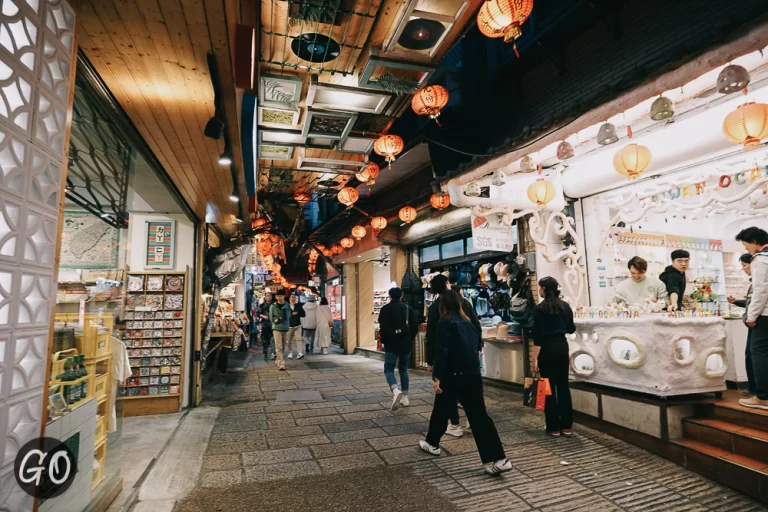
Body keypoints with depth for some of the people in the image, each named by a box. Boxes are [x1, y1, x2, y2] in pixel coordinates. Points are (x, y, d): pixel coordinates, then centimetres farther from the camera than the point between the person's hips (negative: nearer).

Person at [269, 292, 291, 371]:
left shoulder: (287, 306, 7)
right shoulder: (273, 306, -1)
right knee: (279, 348, -9)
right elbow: (271, 318, 1)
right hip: (277, 329, -3)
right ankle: (281, 364, -11)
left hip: (285, 329, 3)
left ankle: (278, 361, 27)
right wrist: (276, 319, -12)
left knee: (283, 347, 11)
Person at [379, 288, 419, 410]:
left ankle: (396, 391, -22)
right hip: (406, 344, 4)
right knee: (403, 369, 16)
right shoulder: (409, 308, 6)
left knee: (389, 369, 3)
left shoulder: (385, 309, -4)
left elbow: (383, 327, -13)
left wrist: (383, 341, 2)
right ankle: (405, 398, 16)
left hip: (392, 345, -4)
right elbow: (415, 327, 4)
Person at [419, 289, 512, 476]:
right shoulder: (468, 322, 12)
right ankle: (498, 459, 0)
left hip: (454, 376, -6)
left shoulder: (445, 322, -9)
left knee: (441, 411, 15)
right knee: (479, 415, 5)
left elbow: (441, 351, -18)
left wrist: (437, 376, -19)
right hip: (473, 375, 6)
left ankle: (432, 443, 35)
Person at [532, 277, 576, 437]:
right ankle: (566, 426, 18)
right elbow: (571, 329, 12)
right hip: (562, 347, 5)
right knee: (563, 385, 11)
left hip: (547, 349, -5)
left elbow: (538, 336, -15)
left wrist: (535, 358, -13)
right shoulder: (565, 305, 4)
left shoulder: (540, 308, -12)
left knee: (549, 387, 4)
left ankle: (554, 427, 10)